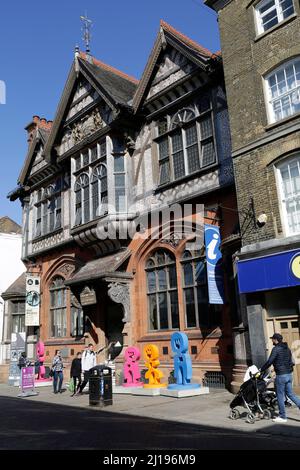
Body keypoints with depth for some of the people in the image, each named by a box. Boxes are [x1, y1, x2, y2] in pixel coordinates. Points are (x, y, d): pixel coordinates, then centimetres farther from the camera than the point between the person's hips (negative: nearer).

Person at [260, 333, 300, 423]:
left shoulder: (276, 349, -13)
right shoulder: (287, 349, 11)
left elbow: (269, 362, -16)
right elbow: (291, 362, 15)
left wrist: (261, 369, -5)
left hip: (281, 375, -8)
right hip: (289, 374, 8)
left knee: (280, 395, 3)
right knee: (290, 394, 16)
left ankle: (282, 417, 11)